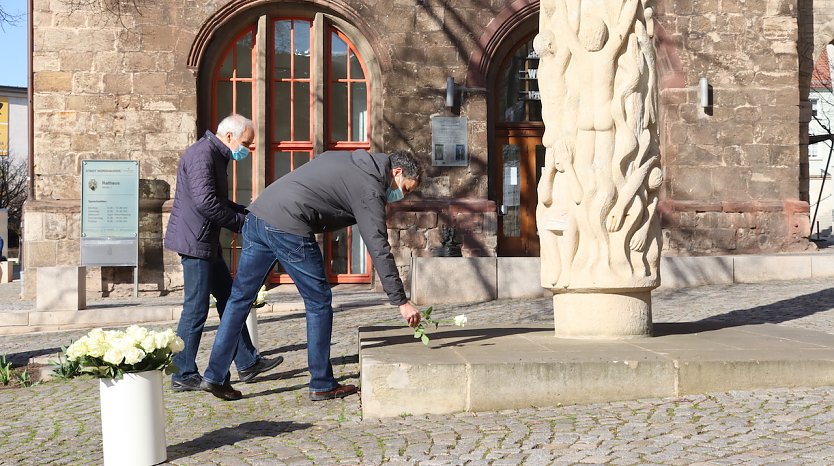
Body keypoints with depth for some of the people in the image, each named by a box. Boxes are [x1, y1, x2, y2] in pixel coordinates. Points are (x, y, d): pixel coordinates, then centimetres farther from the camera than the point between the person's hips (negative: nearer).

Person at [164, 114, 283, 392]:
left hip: (206, 243, 11)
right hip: (194, 241, -11)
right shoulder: (201, 154, -16)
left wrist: (248, 214, 10)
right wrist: (241, 223, -15)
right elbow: (205, 201, -26)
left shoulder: (216, 156, 18)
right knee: (196, 309, -4)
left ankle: (247, 363, 21)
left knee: (230, 300, 13)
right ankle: (183, 375, 6)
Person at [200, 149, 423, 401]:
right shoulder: (369, 189, -3)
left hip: (256, 214, 9)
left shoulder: (343, 159, 22)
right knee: (319, 302, 6)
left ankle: (215, 377, 19)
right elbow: (379, 250, -7)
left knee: (240, 298, 14)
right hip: (288, 229, -9)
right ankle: (322, 385, 14)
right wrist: (401, 302, -5)